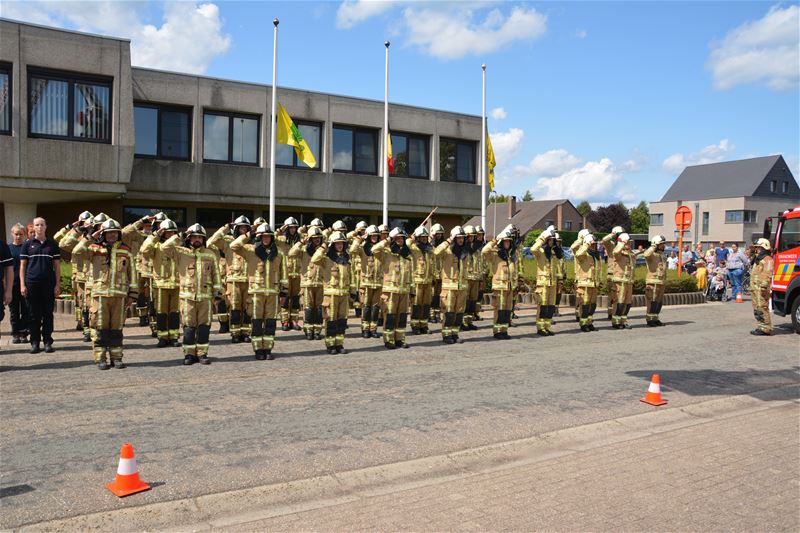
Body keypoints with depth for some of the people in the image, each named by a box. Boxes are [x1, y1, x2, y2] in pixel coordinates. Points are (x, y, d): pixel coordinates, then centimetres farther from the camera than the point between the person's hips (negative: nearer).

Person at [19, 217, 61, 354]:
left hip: (48, 284, 0)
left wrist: (58, 284, 1)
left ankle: (47, 341, 9)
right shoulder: (28, 244, 6)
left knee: (48, 314, 3)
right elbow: (22, 265, 6)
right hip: (32, 283, 0)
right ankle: (35, 342, 10)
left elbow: (57, 265, 8)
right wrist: (22, 284, -2)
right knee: (34, 314, 4)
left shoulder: (52, 244, 8)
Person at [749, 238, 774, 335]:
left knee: (762, 309, -11)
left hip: (761, 289, -11)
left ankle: (765, 328, -8)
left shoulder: (767, 259, -10)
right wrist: (752, 286, 26)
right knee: (757, 309, 13)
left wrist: (763, 286, -27)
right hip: (755, 288, 11)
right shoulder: (758, 259, 23)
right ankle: (760, 327, 19)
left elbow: (768, 274, -21)